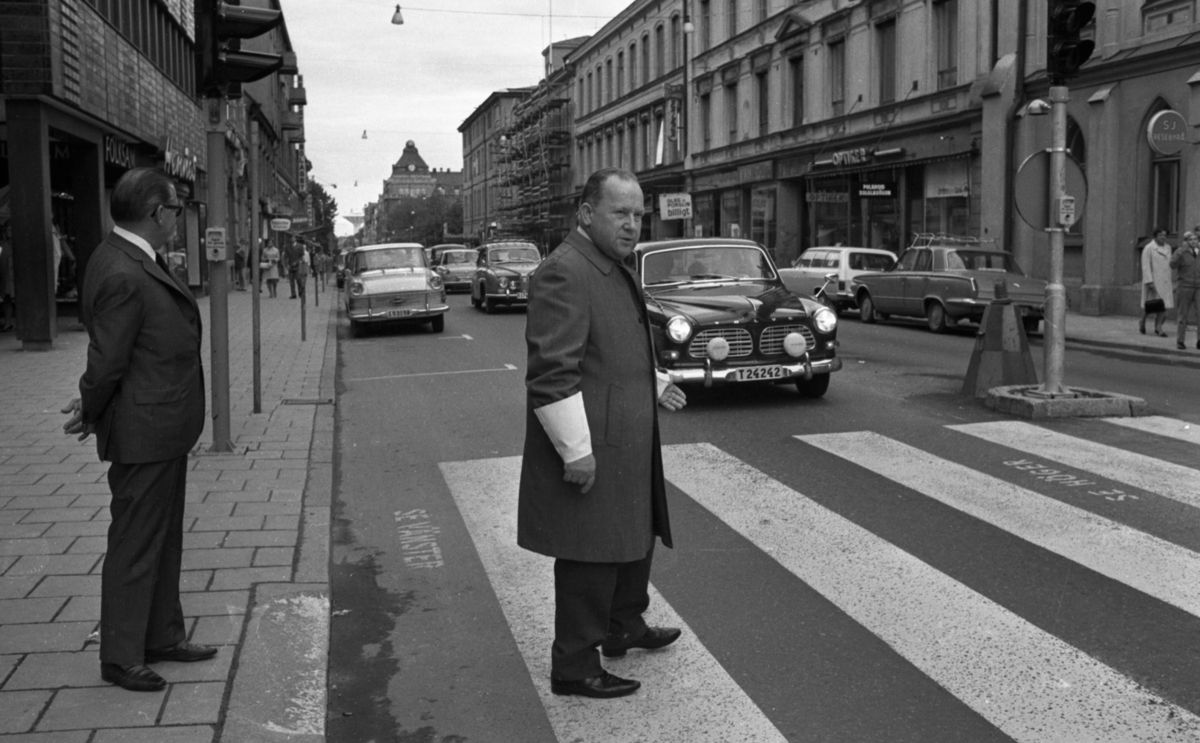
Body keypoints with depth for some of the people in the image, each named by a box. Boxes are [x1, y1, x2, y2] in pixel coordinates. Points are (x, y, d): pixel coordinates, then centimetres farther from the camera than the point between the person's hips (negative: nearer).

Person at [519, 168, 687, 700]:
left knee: (637, 536, 23)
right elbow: (552, 372, -25)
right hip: (590, 452, -10)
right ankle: (574, 666, 15)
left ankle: (624, 627, 42)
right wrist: (576, 451, -25)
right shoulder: (564, 272, -20)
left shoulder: (614, 269, 14)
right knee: (591, 556, 0)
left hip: (626, 446, 10)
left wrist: (653, 385, 23)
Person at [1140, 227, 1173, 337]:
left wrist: (1169, 281, 19)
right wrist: (1149, 282, -19)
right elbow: (1146, 266, -13)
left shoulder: (1168, 248, 12)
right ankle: (1142, 322, 24)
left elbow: (1169, 264, 19)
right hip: (1153, 281, -6)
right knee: (1150, 305, -1)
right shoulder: (1148, 248, -8)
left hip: (1165, 282, 6)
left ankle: (1158, 328, 3)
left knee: (1163, 304, -2)